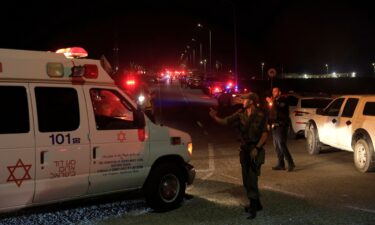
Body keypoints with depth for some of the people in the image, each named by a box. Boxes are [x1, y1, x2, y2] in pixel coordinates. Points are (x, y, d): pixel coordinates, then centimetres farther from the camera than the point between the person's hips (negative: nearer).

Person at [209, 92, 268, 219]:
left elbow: (265, 134, -12)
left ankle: (253, 207, 0)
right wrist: (214, 117, -16)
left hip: (255, 151, -6)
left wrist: (257, 148, -20)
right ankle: (256, 204, 27)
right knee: (246, 180, 12)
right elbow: (226, 121, 0)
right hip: (244, 150, 6)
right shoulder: (240, 114, 2)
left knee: (252, 180, -9)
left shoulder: (260, 116, -11)